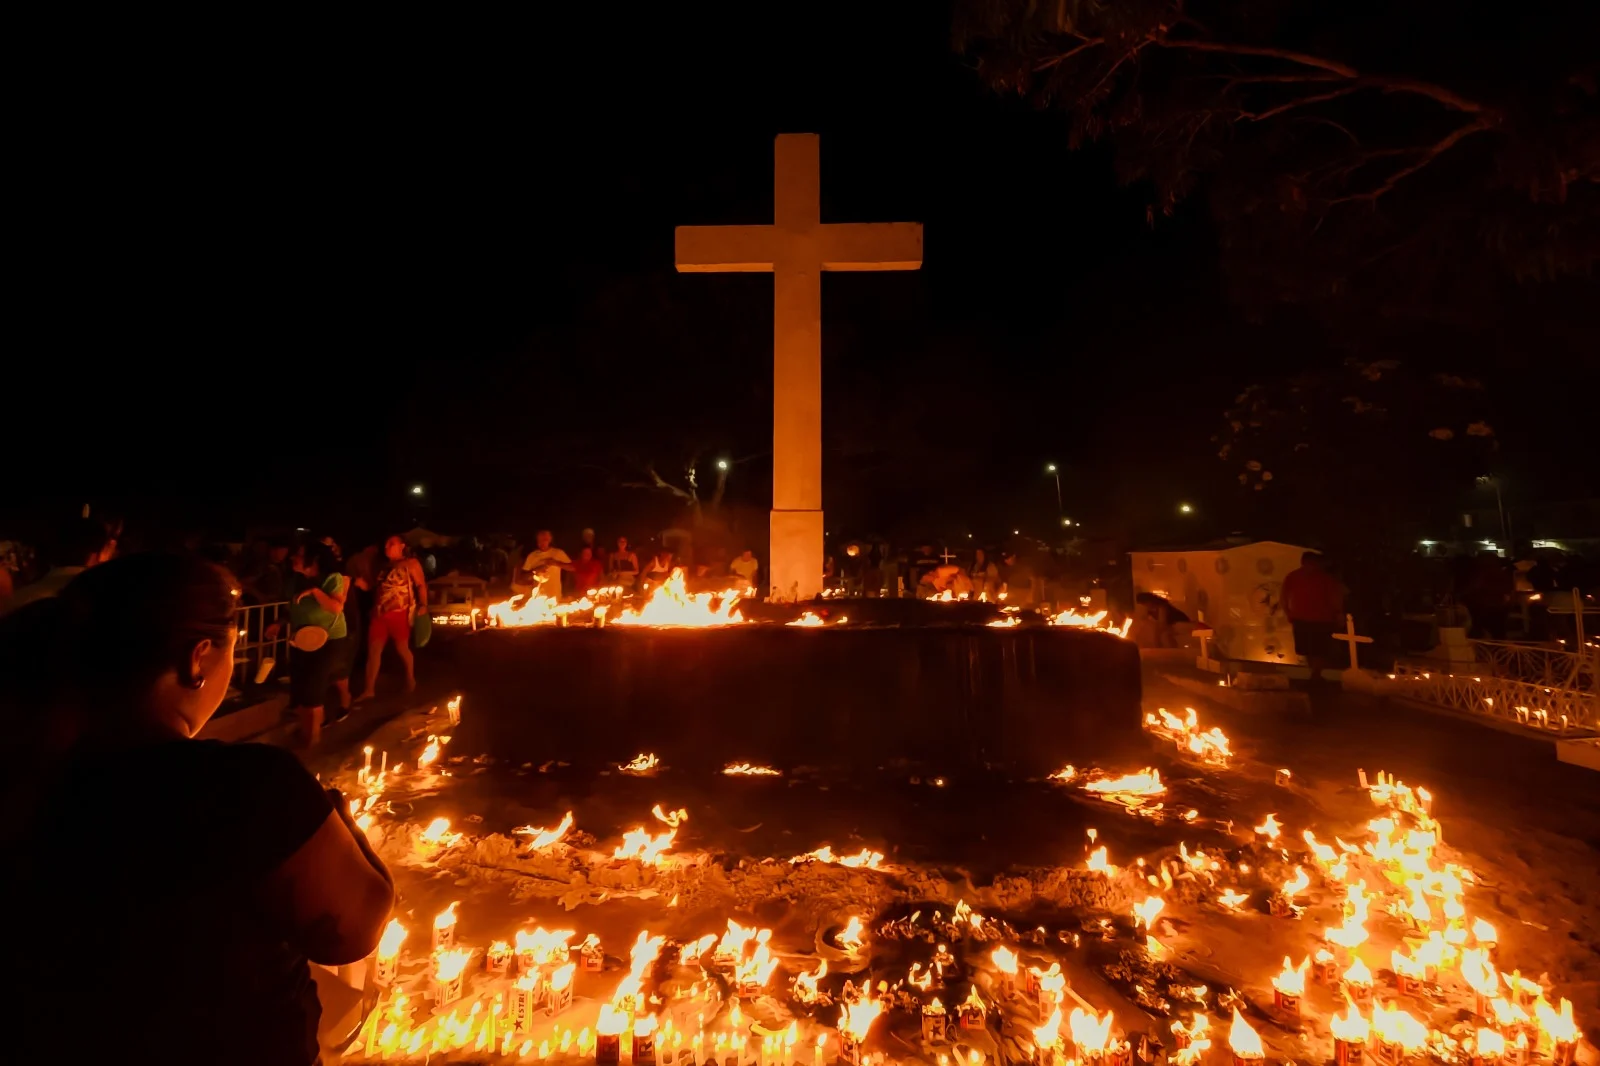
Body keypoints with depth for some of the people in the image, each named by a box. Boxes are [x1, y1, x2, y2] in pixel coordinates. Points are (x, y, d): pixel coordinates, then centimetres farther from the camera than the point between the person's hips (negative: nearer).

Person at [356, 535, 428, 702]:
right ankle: (368, 690, 12)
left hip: (399, 613, -6)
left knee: (401, 648, 6)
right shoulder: (382, 566, 17)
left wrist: (423, 605, -20)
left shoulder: (410, 563, -2)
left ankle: (410, 679, 29)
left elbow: (421, 585, -10)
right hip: (379, 613, 6)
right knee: (373, 650, 5)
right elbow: (374, 587, 20)